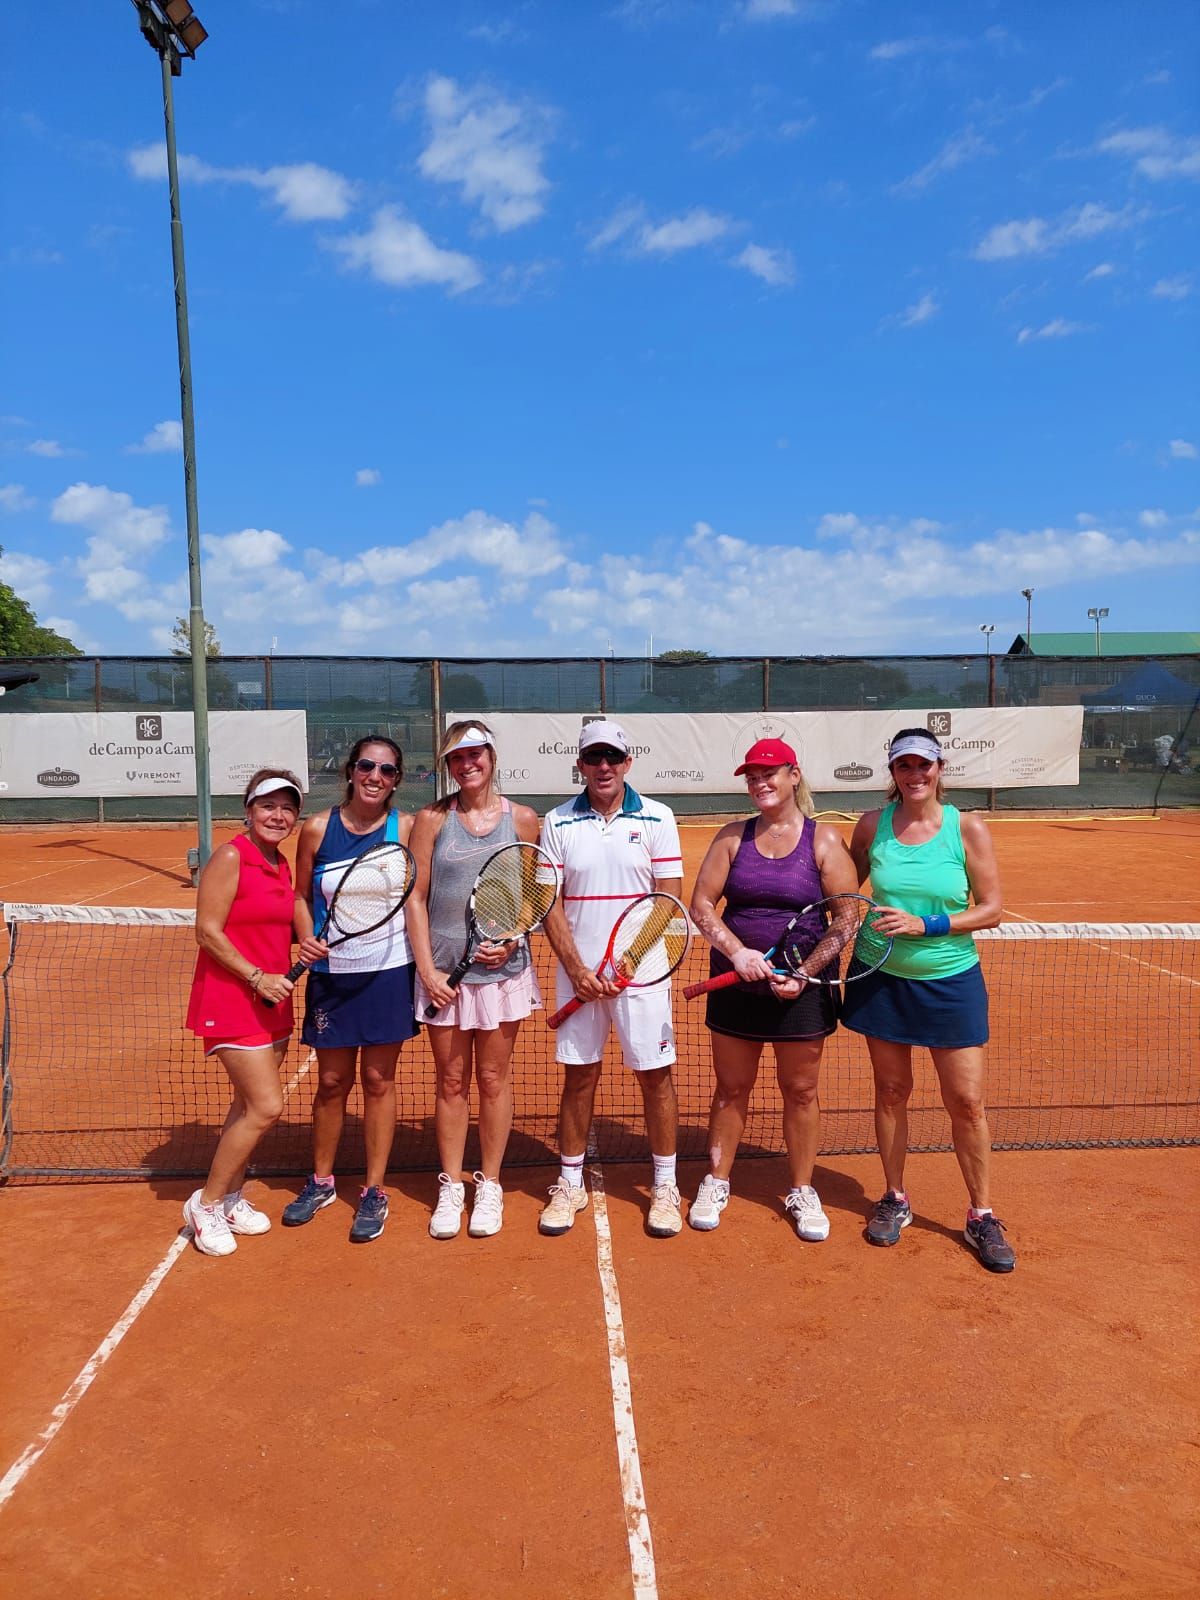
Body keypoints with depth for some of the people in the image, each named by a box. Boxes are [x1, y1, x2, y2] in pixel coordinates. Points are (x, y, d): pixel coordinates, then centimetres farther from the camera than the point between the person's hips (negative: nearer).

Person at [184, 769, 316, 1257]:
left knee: (250, 1106, 14)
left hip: (271, 1001, 8)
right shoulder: (230, 857, -14)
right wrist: (257, 977, -20)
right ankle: (205, 1204, 8)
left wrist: (303, 949, 3)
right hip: (230, 1001, -8)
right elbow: (208, 931, -17)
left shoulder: (282, 865, 9)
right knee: (267, 1106, -10)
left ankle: (230, 1198, 30)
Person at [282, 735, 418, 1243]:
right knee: (332, 1081, 11)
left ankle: (374, 1190, 22)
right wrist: (307, 937, -10)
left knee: (379, 1080, 7)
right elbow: (301, 896, 8)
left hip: (389, 971, -1)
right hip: (331, 972, 1)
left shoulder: (407, 829, -5)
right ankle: (321, 1181, 32)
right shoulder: (317, 829, -3)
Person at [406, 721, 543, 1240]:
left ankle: (489, 1186, 24)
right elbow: (416, 897, 0)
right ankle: (450, 1187, 24)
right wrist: (427, 969, -7)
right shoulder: (432, 819, 0)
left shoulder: (522, 819, 1)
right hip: (444, 969, 0)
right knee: (451, 1082, 9)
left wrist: (513, 939, -10)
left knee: (493, 1079, 9)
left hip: (502, 967, 0)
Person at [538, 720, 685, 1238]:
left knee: (655, 1076, 5)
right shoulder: (557, 823, 3)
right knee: (578, 1077, 10)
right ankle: (570, 1185, 25)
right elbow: (550, 904, 2)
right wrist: (577, 969, -8)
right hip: (578, 973, 1)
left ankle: (665, 1187, 20)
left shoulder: (656, 818, 0)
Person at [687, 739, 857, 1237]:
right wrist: (737, 952, -16)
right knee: (731, 1088, 11)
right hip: (736, 984, 2)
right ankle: (715, 1183, 28)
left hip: (802, 989, -1)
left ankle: (801, 1192, 27)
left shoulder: (825, 839, -3)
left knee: (800, 1091, 10)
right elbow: (701, 904, -1)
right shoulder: (732, 837, 3)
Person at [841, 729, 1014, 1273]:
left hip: (950, 980, -1)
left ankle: (981, 1215, 20)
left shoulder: (968, 829, -8)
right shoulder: (871, 826, -2)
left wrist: (925, 926, -18)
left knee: (966, 1101, 2)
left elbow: (991, 909, -7)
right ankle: (895, 1199, 30)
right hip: (882, 978, 2)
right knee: (891, 1091, 12)